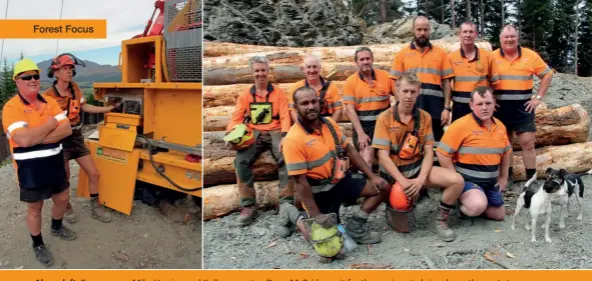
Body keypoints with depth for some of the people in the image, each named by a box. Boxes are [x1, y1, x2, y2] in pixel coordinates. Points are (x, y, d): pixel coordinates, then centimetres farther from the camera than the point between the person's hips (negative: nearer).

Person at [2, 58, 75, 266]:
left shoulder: (50, 102, 3)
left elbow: (67, 129, -7)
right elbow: (24, 139, -29)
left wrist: (38, 139, -20)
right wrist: (51, 124, -16)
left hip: (55, 162, 6)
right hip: (30, 168, -6)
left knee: (62, 199, 21)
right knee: (35, 208, 10)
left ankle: (57, 228, 48)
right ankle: (38, 245, 30)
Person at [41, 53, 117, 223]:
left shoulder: (75, 88, 1)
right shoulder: (48, 96, -17)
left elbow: (84, 107, 16)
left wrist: (107, 109, 15)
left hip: (77, 139, 6)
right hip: (60, 142, -5)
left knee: (94, 173, 6)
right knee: (64, 179, 8)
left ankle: (95, 207, 22)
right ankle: (67, 208, 33)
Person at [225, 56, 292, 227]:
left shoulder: (279, 93, 9)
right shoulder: (244, 95, 14)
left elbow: (285, 117, 0)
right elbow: (236, 118, 7)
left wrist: (284, 136, -19)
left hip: (275, 132, -1)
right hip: (253, 133, 1)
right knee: (241, 160, -27)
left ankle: (286, 203, -22)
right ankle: (248, 205, -17)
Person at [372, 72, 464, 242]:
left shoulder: (425, 117, 2)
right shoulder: (385, 118, -9)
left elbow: (428, 152, -1)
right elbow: (383, 156, -13)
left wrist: (421, 179, -18)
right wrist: (403, 181, -23)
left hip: (417, 167, 3)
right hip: (393, 172, -3)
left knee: (457, 181, -20)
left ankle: (440, 219, 2)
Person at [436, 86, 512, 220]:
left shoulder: (500, 126, 3)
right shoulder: (461, 125, -19)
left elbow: (506, 152, 19)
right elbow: (442, 153, -20)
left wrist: (503, 178, 17)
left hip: (490, 181, 7)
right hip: (467, 179, -7)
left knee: (498, 215, 15)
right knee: (478, 206, -31)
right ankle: (459, 200, 2)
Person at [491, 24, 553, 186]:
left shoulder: (530, 55, 1)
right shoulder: (492, 57, 0)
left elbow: (547, 75, 7)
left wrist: (538, 98, 0)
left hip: (523, 107, 0)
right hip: (500, 107, 0)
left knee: (527, 142, -1)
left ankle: (531, 179, 8)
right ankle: (507, 176, 21)